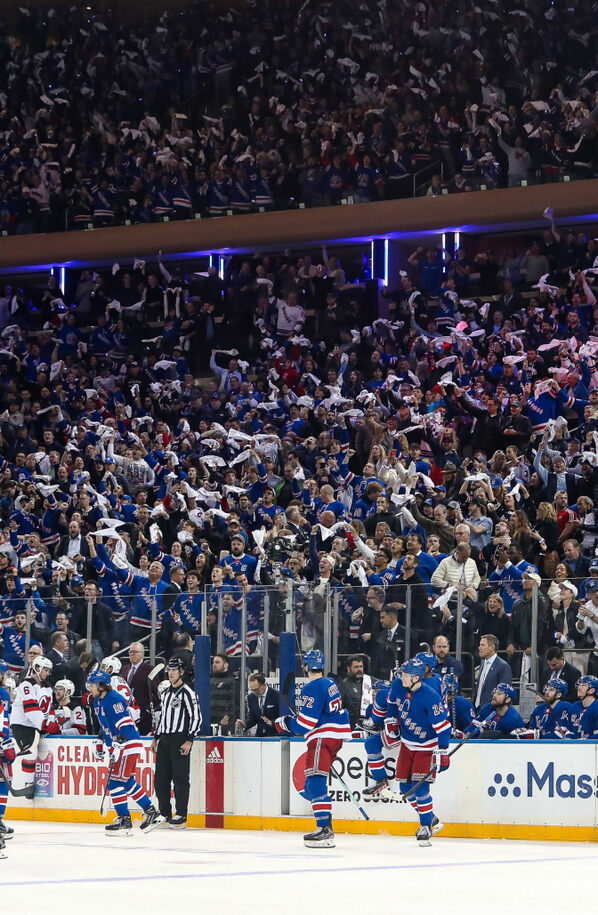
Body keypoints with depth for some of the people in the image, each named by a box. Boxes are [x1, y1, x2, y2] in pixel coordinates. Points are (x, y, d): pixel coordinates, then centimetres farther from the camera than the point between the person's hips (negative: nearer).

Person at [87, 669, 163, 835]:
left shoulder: (114, 700, -18)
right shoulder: (98, 702, 14)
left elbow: (125, 724, -25)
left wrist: (117, 745, -30)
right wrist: (100, 743, 26)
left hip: (129, 745, -10)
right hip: (118, 746, 10)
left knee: (116, 782, -12)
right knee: (127, 782, 14)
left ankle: (124, 821, -11)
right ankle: (151, 813, 21)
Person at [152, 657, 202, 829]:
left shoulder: (187, 693, -7)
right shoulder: (165, 693, 17)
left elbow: (196, 717, -11)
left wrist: (189, 740, -16)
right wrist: (156, 737, 21)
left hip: (180, 740, -8)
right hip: (164, 740, 8)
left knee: (180, 779, -7)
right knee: (160, 779, 6)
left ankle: (181, 816, -5)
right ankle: (164, 814, 15)